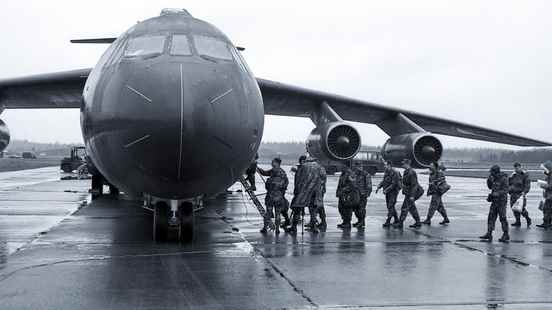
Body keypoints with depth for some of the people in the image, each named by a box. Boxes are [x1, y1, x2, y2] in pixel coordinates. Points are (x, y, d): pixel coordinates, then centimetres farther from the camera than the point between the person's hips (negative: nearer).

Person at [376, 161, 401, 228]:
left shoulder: (394, 173, -17)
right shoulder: (386, 172, 9)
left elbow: (394, 184, -22)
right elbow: (383, 181, 16)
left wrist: (386, 190, -25)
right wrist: (378, 187, 3)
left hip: (393, 191, -9)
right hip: (388, 192, 9)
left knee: (390, 206, -11)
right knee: (390, 206, 14)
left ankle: (388, 222, -12)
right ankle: (396, 219, 27)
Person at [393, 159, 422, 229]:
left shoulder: (411, 173, -21)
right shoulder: (406, 171, 11)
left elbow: (414, 185, -24)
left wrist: (412, 196, -26)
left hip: (411, 193, -10)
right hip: (408, 193, 10)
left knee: (405, 208, -7)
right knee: (412, 208, 15)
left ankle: (400, 224, -4)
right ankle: (418, 223, 22)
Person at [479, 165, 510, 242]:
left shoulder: (503, 179, -14)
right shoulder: (495, 178, 10)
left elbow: (505, 190, -18)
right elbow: (490, 186, 20)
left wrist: (497, 194, -29)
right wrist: (489, 180, 4)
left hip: (501, 201, -8)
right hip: (494, 201, 8)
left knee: (502, 218, -3)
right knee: (491, 217, 5)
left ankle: (506, 235, 5)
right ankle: (489, 234, 7)